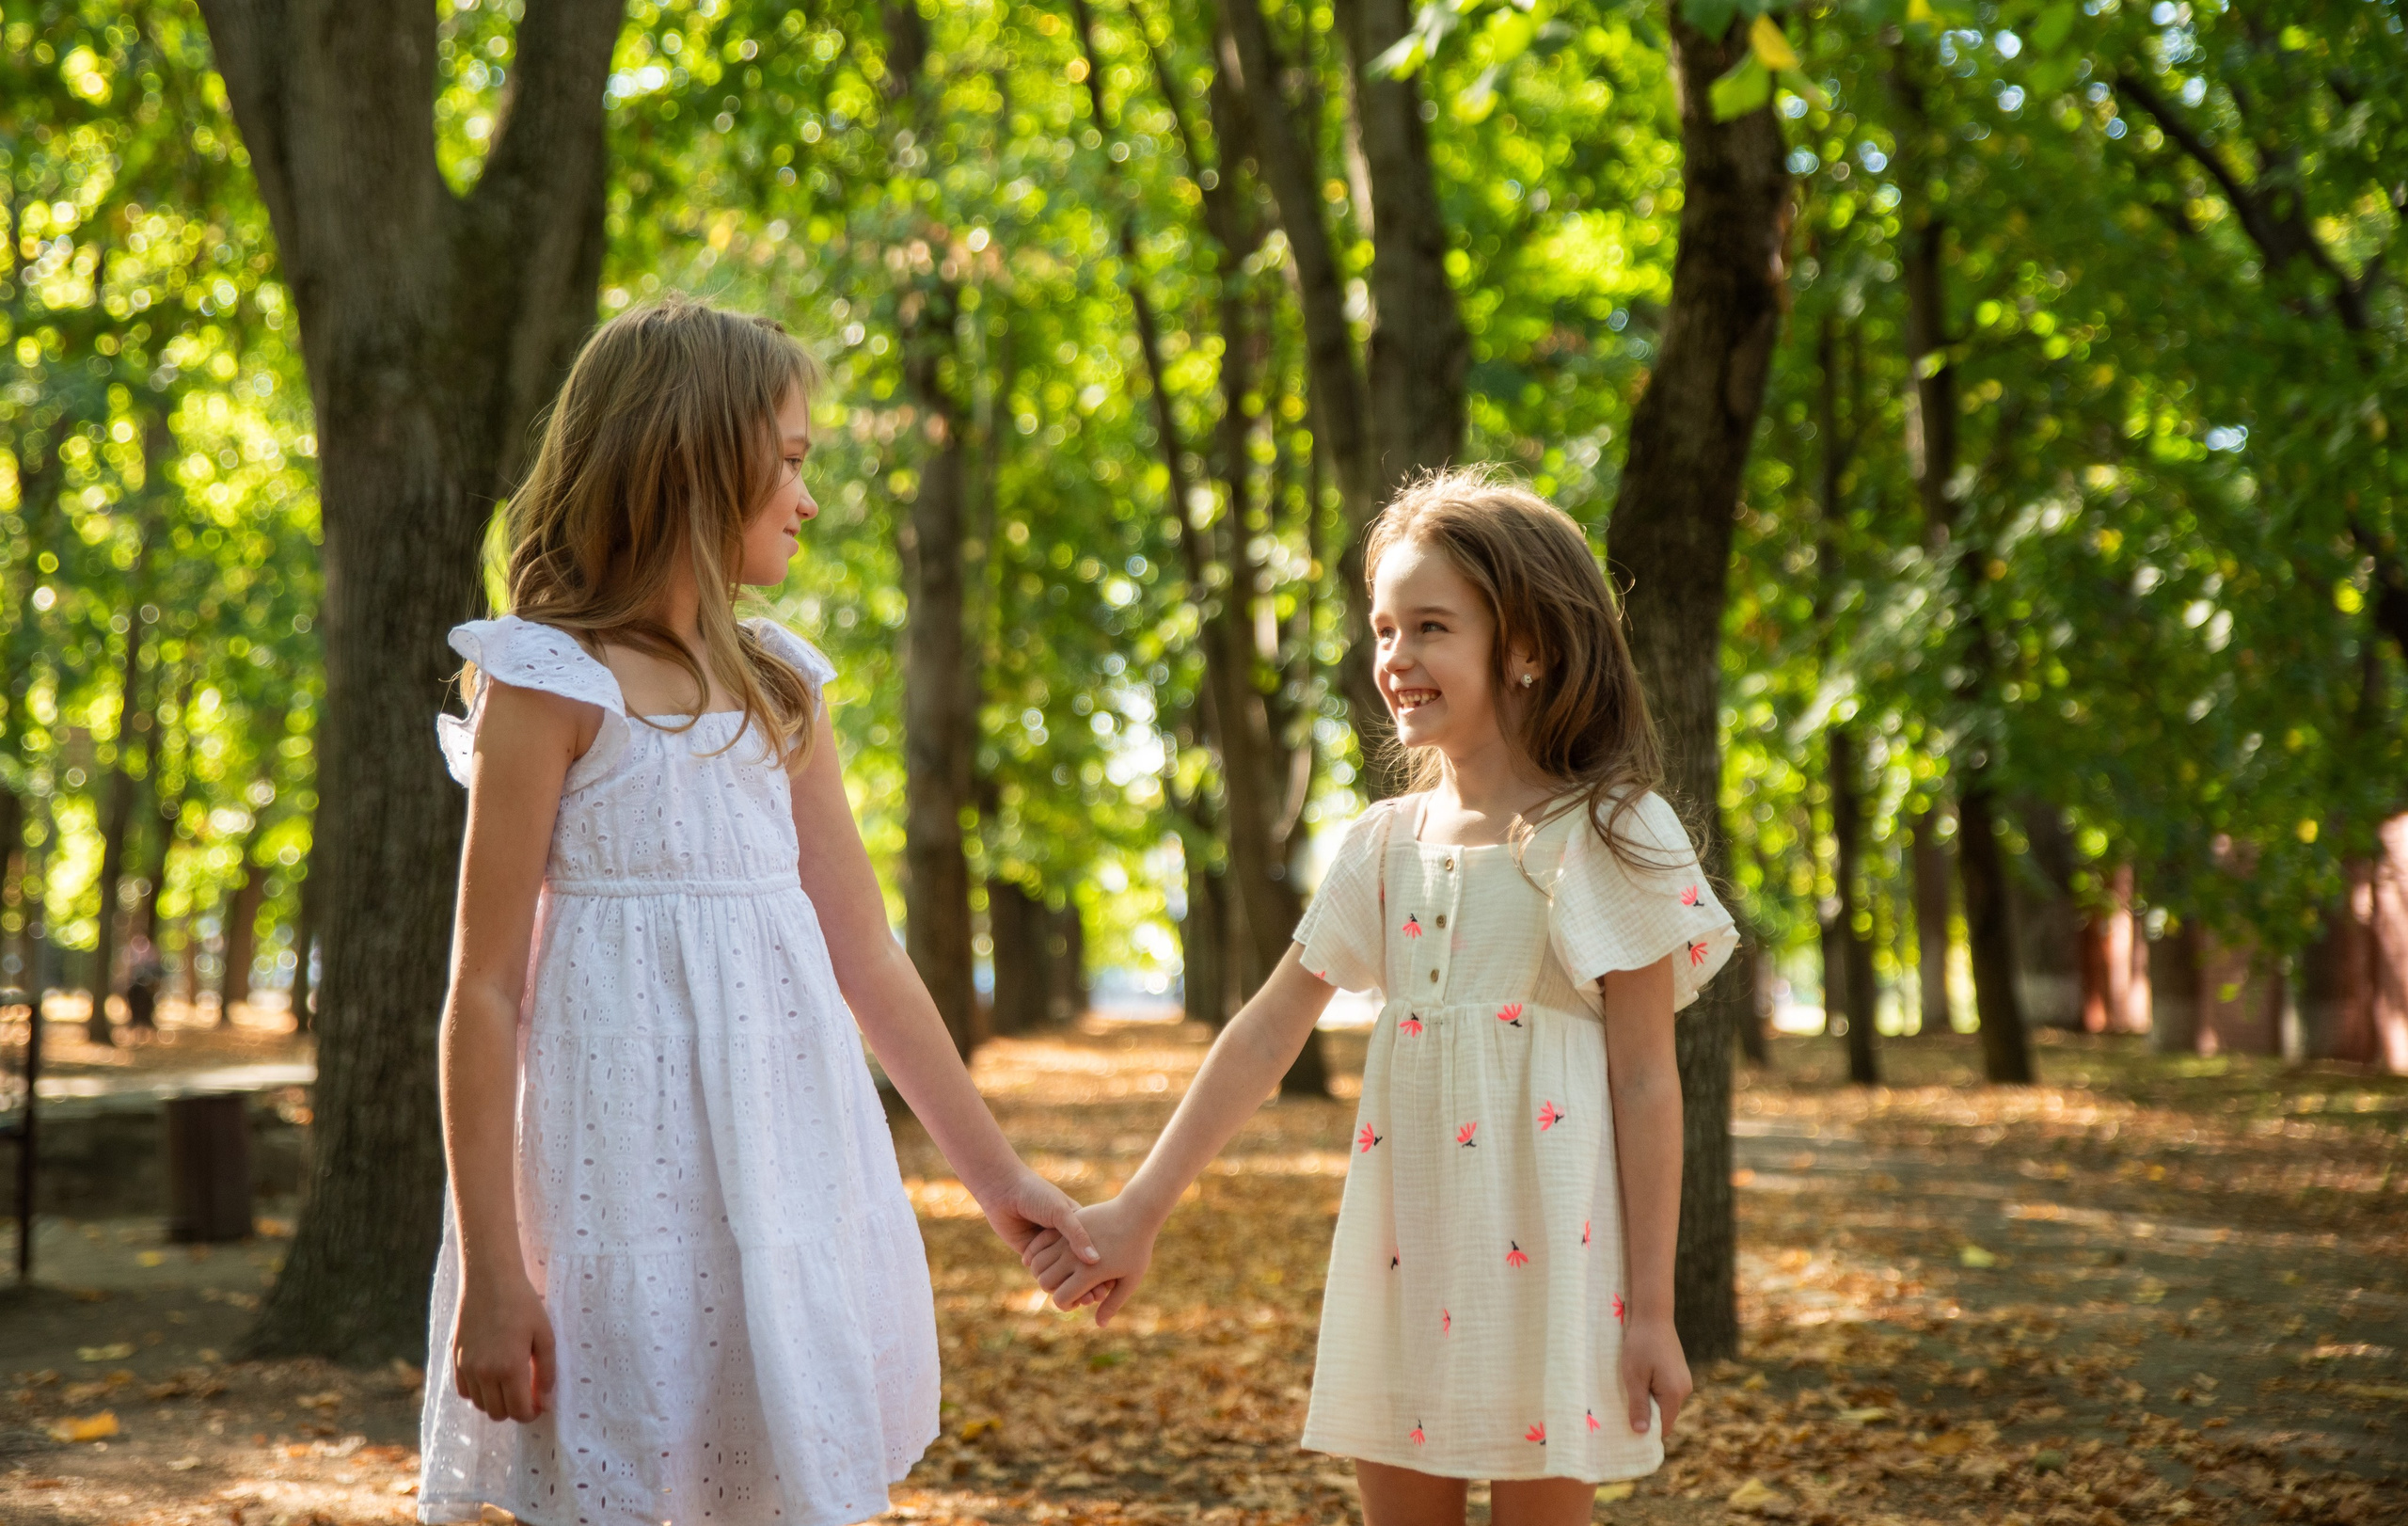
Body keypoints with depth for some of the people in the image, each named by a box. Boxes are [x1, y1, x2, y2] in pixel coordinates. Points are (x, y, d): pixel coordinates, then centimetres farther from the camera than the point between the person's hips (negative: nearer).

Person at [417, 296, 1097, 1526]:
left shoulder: (781, 686, 13)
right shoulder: (551, 681, -6)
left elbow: (866, 958, 17)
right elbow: (484, 989, -9)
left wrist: (997, 1175, 17)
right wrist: (491, 1274, -13)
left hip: (788, 1165, 6)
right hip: (627, 1171, -6)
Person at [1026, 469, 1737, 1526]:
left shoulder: (1603, 839, -6)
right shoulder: (1384, 843, 8)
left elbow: (1645, 1081, -7)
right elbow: (1265, 1035, 9)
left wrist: (1651, 1310, -9)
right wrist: (1138, 1212, 5)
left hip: (1542, 1234, -5)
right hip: (1404, 1235, 5)